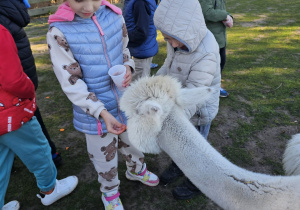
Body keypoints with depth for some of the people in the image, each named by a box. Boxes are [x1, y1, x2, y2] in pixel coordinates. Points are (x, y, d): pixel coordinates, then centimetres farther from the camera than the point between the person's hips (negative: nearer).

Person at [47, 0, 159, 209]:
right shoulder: (59, 32, -18)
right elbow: (72, 83, -18)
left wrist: (128, 67, -13)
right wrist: (102, 112, -26)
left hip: (126, 102, 4)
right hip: (94, 112, -3)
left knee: (133, 142, 26)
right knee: (105, 157, 18)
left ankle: (137, 170, 60)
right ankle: (110, 192, 49)